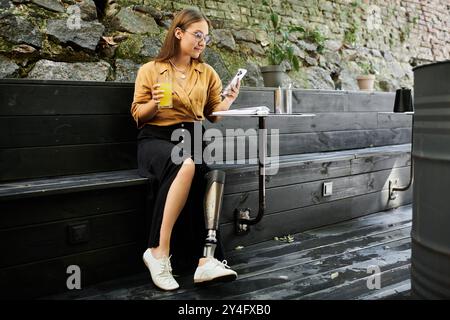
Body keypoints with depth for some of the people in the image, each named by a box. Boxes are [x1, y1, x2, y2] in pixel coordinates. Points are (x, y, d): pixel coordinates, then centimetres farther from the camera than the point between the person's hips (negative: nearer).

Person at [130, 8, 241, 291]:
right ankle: (202, 259, -35)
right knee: (187, 166, -38)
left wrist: (229, 100, -3)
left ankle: (160, 251, -36)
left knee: (190, 171, -36)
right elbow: (138, 116, 8)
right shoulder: (150, 70, 8)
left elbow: (215, 115, 17)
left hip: (194, 138, 3)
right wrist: (155, 103, -12)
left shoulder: (207, 73, 17)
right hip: (157, 139, -2)